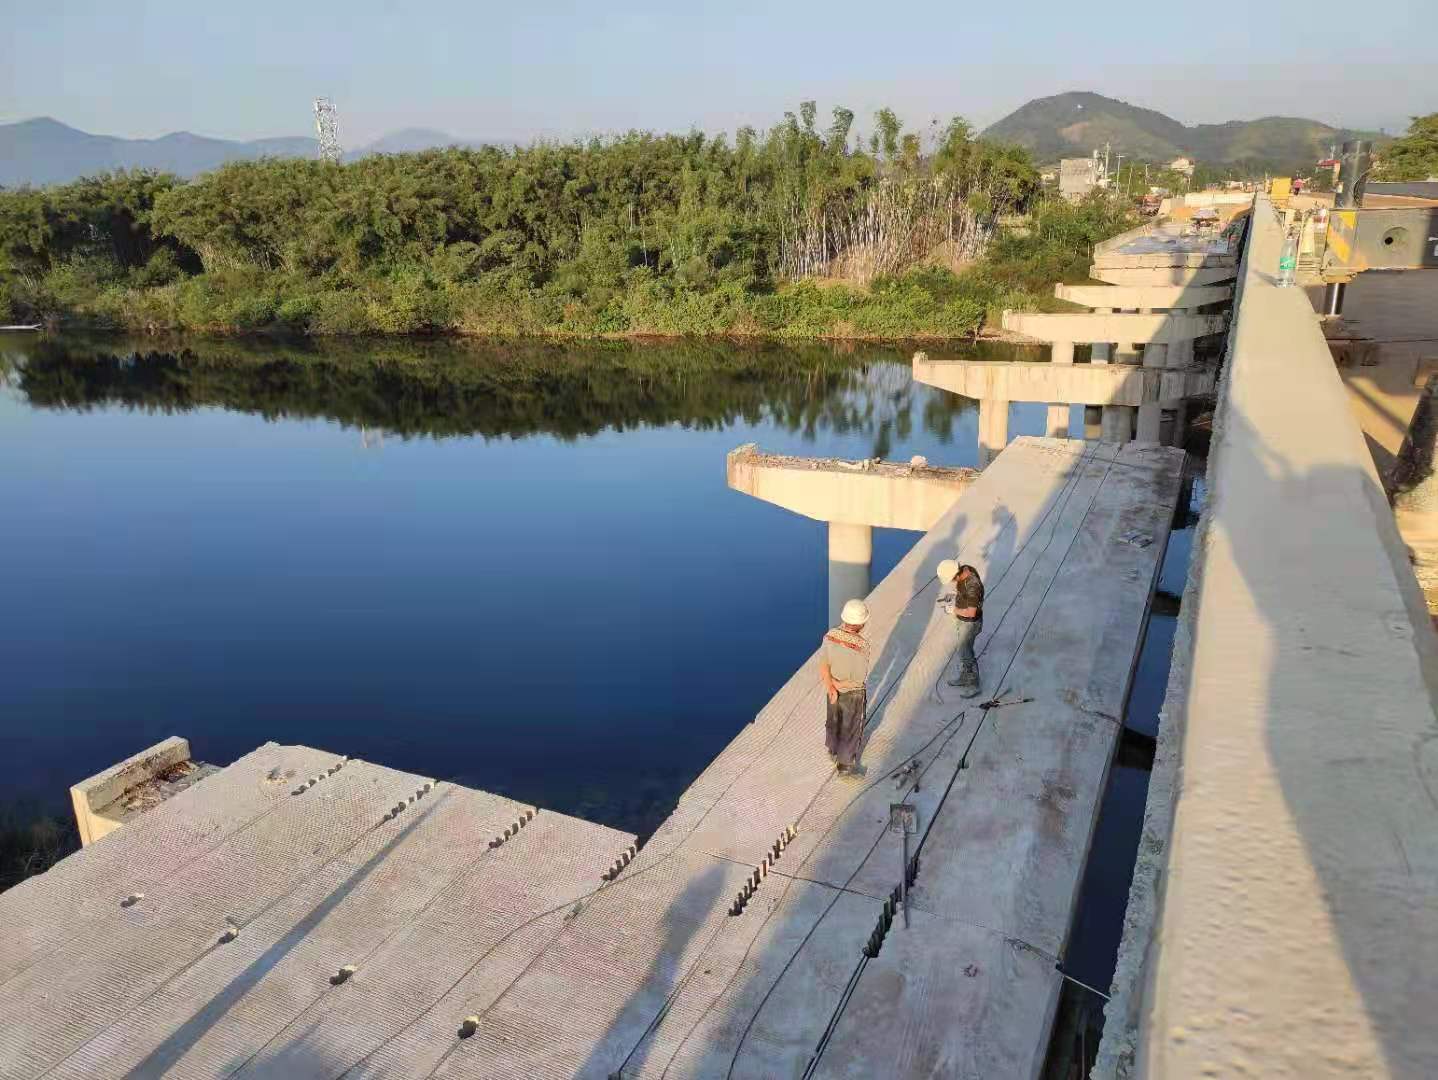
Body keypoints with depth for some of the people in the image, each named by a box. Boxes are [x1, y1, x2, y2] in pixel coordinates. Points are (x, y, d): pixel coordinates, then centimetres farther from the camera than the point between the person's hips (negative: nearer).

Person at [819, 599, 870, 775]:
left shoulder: (830, 635, -19)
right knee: (850, 728, 17)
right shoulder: (861, 646, -34)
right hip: (853, 694, -5)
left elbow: (823, 666, -16)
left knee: (834, 720, 29)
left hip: (834, 690, 5)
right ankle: (845, 765, 35)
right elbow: (859, 679, -26)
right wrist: (837, 684, -14)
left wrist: (830, 685, -20)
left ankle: (833, 750, 54)